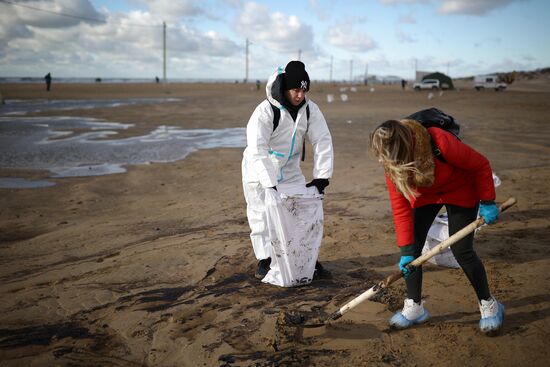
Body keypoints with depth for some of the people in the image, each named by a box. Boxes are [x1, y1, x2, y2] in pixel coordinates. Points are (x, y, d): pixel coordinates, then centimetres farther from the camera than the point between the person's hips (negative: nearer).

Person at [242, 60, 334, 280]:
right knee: (262, 214, -1)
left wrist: (321, 177, -19)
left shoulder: (310, 109, -12)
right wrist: (270, 185, -38)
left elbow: (323, 142, -12)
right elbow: (257, 150, -32)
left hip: (289, 169, 5)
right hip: (259, 171, -4)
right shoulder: (265, 112, -26)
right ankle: (265, 260, 14)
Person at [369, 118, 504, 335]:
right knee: (412, 246, -5)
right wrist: (406, 250, -24)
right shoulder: (391, 165, -25)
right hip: (424, 194, 4)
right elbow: (400, 207, -21)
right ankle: (414, 306, 11)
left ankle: (489, 305, 11)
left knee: (461, 250, -9)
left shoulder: (442, 144, -39)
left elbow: (481, 165, -23)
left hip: (460, 191, -4)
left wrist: (487, 203, -19)